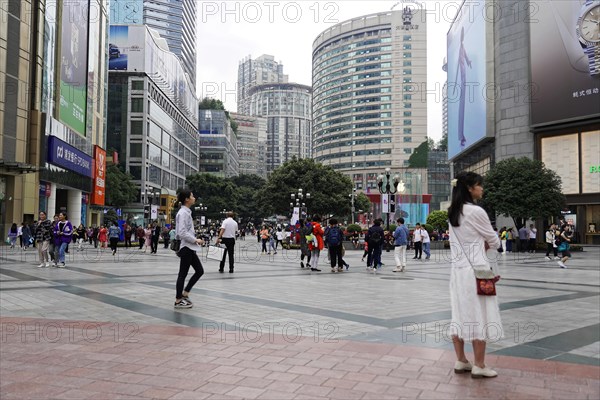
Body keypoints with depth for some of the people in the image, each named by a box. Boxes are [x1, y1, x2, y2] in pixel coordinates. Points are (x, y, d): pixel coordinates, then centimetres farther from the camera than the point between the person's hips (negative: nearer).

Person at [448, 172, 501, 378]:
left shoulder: (453, 212, 11)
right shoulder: (476, 211, -14)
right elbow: (494, 241, -3)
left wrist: (480, 244, 10)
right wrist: (485, 244, 16)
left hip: (458, 268, 8)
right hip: (475, 269, -8)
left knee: (460, 314, 11)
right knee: (479, 316, 0)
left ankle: (461, 361, 18)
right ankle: (479, 366, 7)